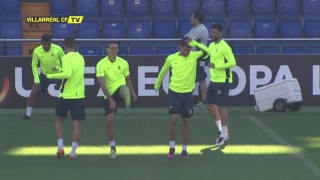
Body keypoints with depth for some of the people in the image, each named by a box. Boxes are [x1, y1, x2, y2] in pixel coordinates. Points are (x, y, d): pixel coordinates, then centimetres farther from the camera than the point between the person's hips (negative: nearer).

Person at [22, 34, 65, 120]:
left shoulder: (58, 49, -23)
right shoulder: (37, 51, -19)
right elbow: (34, 65, -6)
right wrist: (36, 80, -12)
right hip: (44, 75, 1)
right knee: (34, 92, -10)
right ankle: (28, 114, 1)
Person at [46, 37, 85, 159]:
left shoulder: (66, 58, -12)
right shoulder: (81, 58, 8)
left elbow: (67, 74, -26)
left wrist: (51, 76, -17)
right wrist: (60, 70, 30)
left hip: (66, 95, -4)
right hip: (79, 95, 4)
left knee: (58, 120, 14)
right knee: (77, 123, 2)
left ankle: (60, 147, 3)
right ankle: (73, 152, -3)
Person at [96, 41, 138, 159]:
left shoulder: (123, 63, 1)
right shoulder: (101, 64, -8)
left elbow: (128, 79, 13)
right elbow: (102, 84, -14)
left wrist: (132, 92, -5)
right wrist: (110, 100, -20)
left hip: (120, 89, 1)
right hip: (109, 95, 0)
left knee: (124, 88, -37)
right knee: (109, 121, -3)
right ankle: (113, 148, 10)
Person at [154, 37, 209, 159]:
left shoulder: (194, 56, -3)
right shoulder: (171, 58, -4)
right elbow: (163, 72, 12)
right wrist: (157, 85, 24)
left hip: (187, 93, 1)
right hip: (174, 92, -1)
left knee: (186, 122, 5)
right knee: (173, 119, -10)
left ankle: (184, 150, 14)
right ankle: (172, 148, 7)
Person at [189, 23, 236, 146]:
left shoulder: (224, 47, -16)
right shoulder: (211, 45, 9)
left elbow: (233, 62, -21)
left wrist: (216, 66, -25)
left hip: (223, 81, -9)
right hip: (213, 80, 9)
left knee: (221, 107, -4)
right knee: (209, 105, 12)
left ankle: (224, 136, 6)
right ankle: (222, 130, 25)